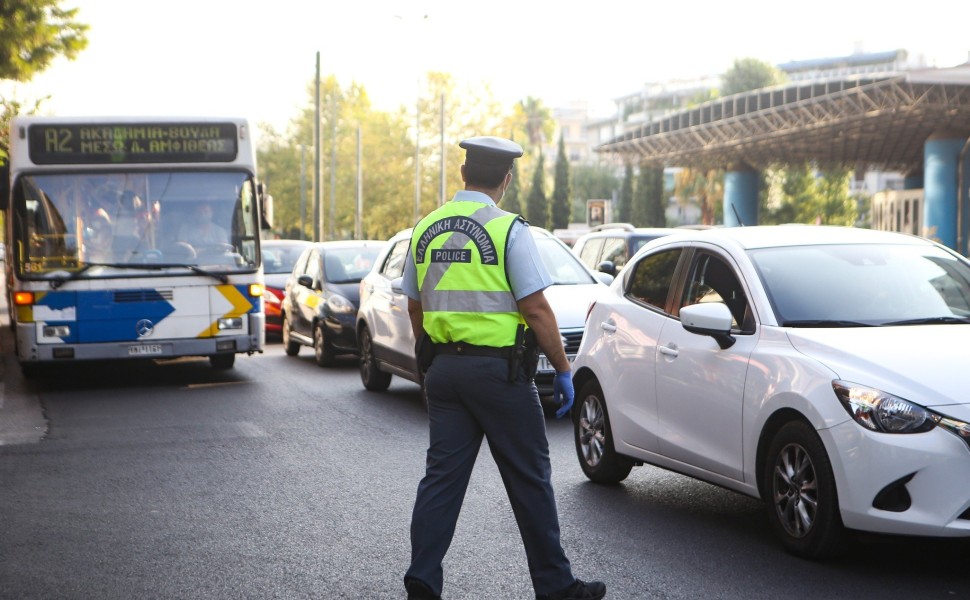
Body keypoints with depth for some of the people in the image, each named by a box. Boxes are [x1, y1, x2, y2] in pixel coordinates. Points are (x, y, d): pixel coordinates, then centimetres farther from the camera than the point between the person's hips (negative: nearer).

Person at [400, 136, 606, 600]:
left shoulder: (426, 228, 7)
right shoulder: (508, 229, -11)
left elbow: (415, 305, 15)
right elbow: (536, 309, -13)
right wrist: (562, 370, -5)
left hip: (444, 367, 5)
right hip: (498, 368, -5)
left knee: (442, 475, 8)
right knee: (528, 480, 5)